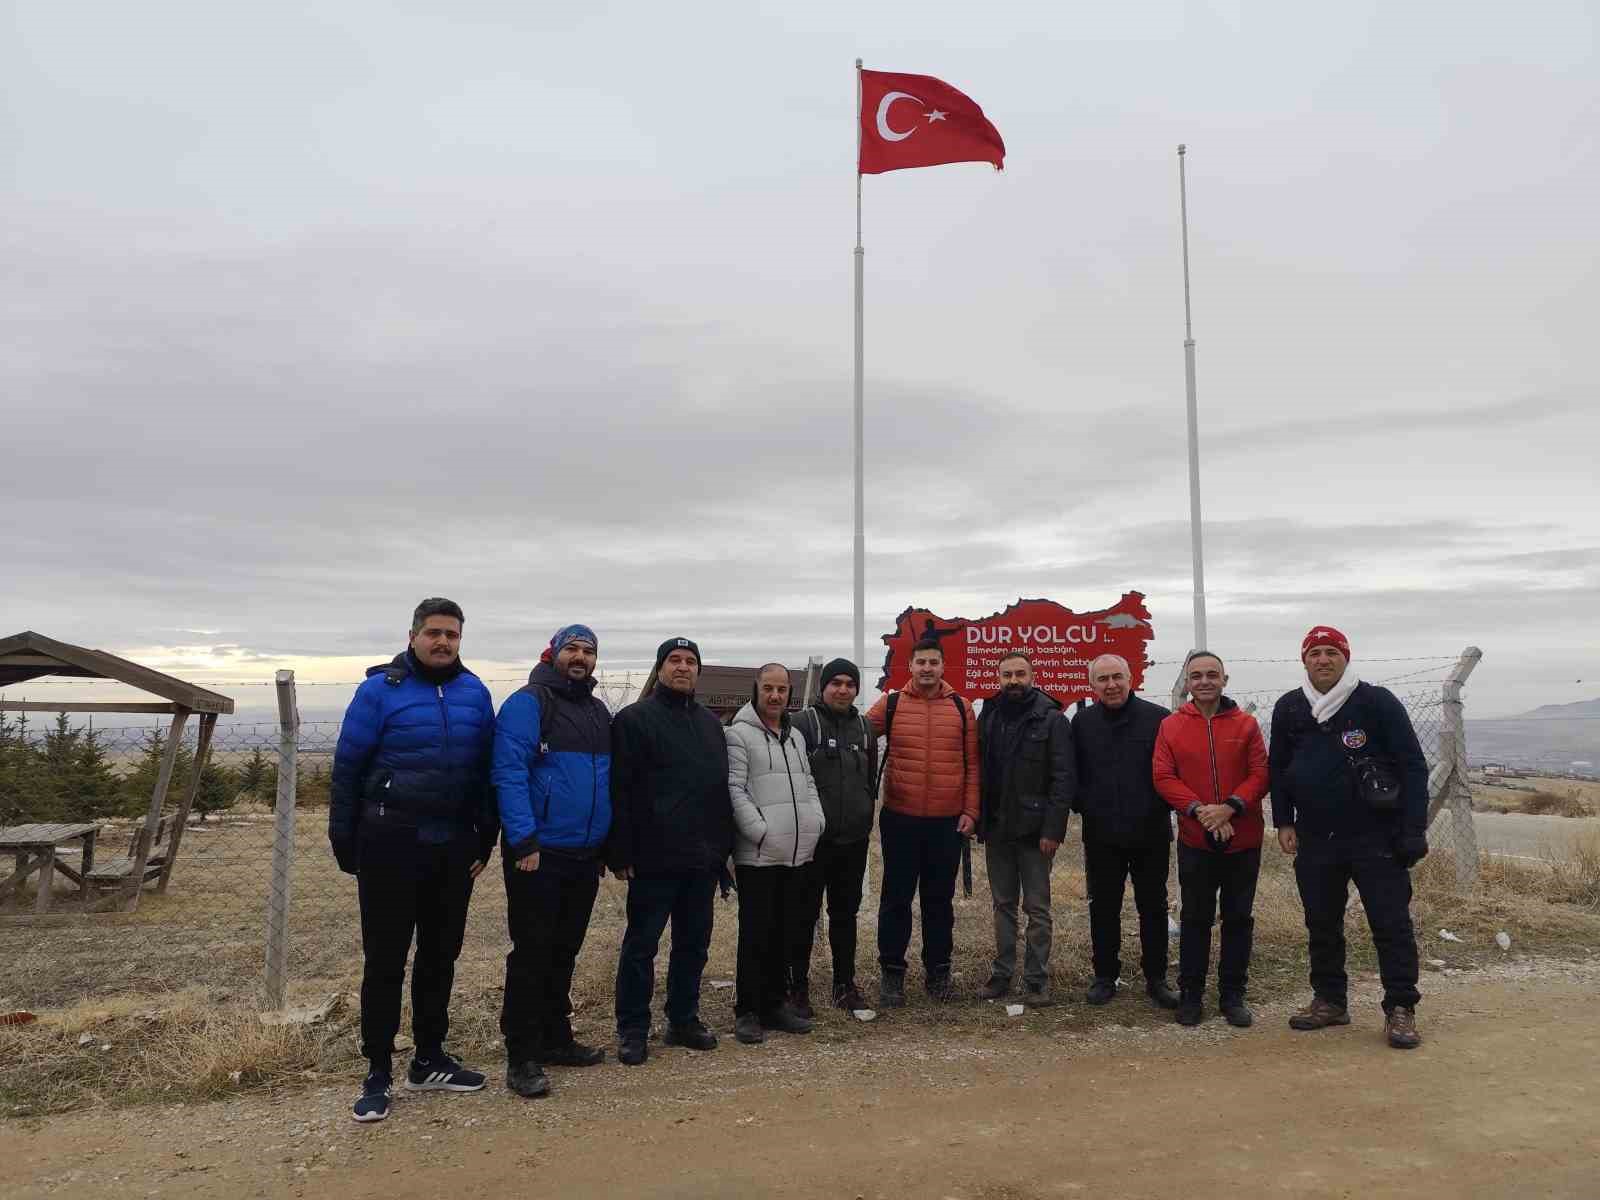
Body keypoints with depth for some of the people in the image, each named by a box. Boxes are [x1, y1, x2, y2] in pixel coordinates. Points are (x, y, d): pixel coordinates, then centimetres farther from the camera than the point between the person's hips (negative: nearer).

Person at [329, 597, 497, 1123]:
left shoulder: (475, 694, 5)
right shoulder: (380, 690, -7)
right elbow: (347, 767, -4)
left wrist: (485, 838, 8)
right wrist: (344, 842, -3)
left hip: (454, 846, 4)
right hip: (391, 843, -4)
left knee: (441, 954, 13)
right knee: (385, 958, 4)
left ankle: (429, 1060, 28)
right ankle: (378, 1072, 17)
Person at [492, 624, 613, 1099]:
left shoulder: (599, 712, 14)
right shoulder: (527, 703, -10)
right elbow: (509, 774, -17)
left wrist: (609, 843, 17)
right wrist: (524, 841, -23)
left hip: (585, 855, 7)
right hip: (538, 854, -7)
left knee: (563, 952, 17)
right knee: (532, 954, 0)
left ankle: (555, 1038, 30)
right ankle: (522, 1056, 10)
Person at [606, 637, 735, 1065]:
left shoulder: (709, 722, 15)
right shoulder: (635, 719, -6)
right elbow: (619, 790, -11)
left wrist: (724, 845, 13)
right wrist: (620, 853, -16)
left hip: (704, 857, 7)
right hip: (655, 858, -6)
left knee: (694, 943, 15)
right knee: (641, 944, 3)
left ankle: (684, 1020, 28)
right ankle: (632, 1030, 15)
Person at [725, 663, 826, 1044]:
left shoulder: (796, 737, 17)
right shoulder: (739, 734, -7)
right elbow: (735, 791, -13)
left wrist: (816, 823, 5)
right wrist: (763, 832, -18)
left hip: (799, 854, 7)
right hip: (759, 855, -7)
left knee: (787, 933, 13)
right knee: (756, 934, -1)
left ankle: (776, 1003, 25)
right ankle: (747, 1010, 10)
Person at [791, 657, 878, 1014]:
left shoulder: (865, 727, 12)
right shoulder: (803, 723, -7)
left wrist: (866, 820, 14)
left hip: (854, 840, 5)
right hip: (813, 838, -5)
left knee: (846, 914, 14)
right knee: (806, 915, 3)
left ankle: (845, 984, 25)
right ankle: (798, 986, 15)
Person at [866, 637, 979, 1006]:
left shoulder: (961, 708, 3)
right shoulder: (890, 705, -1)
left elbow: (973, 765, 4)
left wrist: (970, 811, -1)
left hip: (948, 822, 1)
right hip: (900, 820, -1)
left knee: (940, 899, 12)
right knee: (896, 898, 7)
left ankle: (938, 972, 25)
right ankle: (891, 972, 19)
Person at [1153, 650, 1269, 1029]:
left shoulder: (1246, 724, 1)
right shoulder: (1170, 726, 0)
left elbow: (1260, 774, -4)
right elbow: (1163, 777, -5)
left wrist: (1230, 807, -18)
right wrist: (1198, 810, -18)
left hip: (1243, 840, 1)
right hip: (1195, 841, -1)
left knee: (1238, 919, 11)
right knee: (1195, 919, 9)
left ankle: (1233, 994, 23)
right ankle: (1190, 993, 20)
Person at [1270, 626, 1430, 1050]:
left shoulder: (1377, 702, -7)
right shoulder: (1288, 709, 5)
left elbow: (1413, 766, -6)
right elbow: (1278, 769, 14)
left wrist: (1414, 830, -10)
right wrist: (1284, 822, 7)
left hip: (1376, 838, -4)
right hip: (1315, 839, 4)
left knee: (1392, 924, 0)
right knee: (1321, 925, 12)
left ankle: (1400, 1009, 11)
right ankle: (1329, 1000, 25)